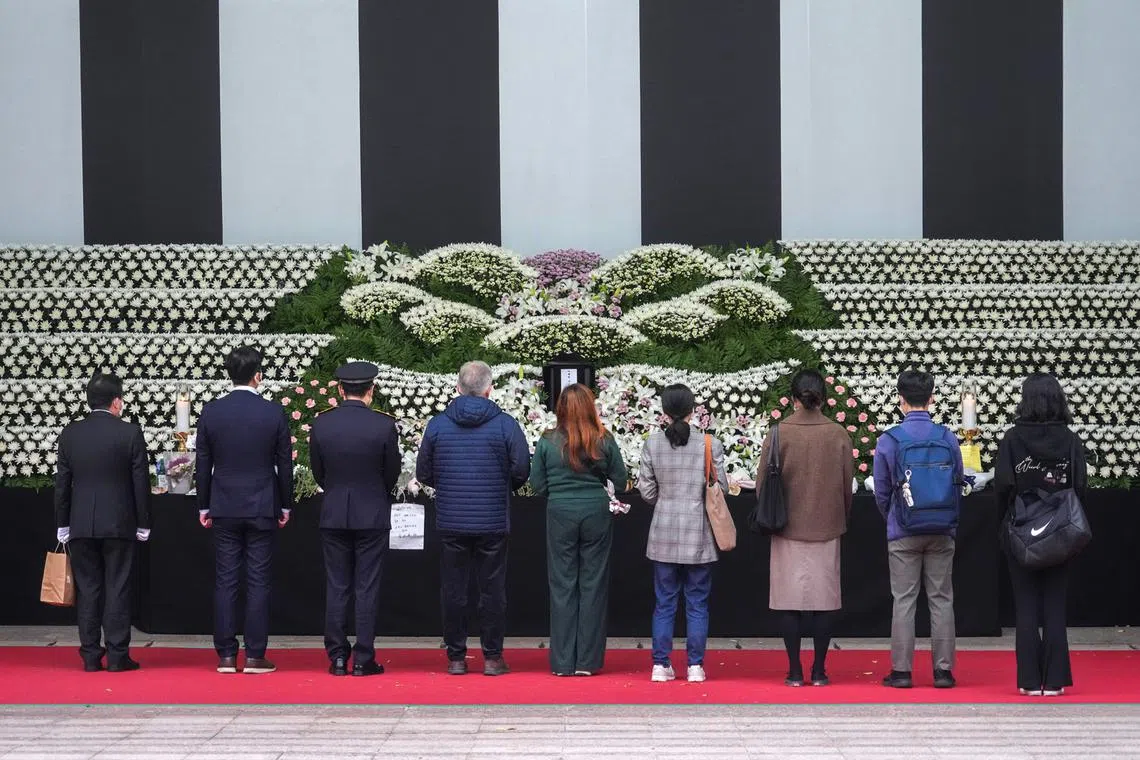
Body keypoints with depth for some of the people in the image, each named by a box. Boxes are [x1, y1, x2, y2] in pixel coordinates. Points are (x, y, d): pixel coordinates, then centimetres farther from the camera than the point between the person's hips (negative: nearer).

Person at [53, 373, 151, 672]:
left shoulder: (69, 434, 3)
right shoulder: (131, 433, -6)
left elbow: (62, 483, 6)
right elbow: (141, 482, -4)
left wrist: (62, 524, 12)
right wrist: (143, 524, 4)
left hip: (81, 524, 2)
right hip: (119, 524, -2)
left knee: (87, 589, 7)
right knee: (117, 588, 2)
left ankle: (90, 656, 7)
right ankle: (117, 655, 1)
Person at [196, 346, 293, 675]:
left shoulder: (210, 412, -2)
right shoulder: (274, 413, -6)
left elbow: (203, 464, 2)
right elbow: (284, 464, 0)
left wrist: (204, 506, 11)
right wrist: (285, 505, 11)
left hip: (224, 509, 1)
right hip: (262, 508, -1)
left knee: (225, 582, 4)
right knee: (258, 582, 2)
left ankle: (226, 656, 5)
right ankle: (255, 656, 2)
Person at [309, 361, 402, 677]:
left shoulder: (321, 423, -5)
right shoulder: (384, 425, -11)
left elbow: (317, 471, 5)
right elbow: (392, 472, -1)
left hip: (333, 516, 2)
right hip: (373, 516, -2)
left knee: (336, 589, 8)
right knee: (367, 589, 3)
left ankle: (337, 658, 8)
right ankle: (364, 660, 3)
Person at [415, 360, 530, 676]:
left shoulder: (437, 424, 0)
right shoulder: (505, 424, -6)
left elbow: (423, 473, 5)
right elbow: (522, 469, -7)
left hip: (450, 522, 1)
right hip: (493, 522, -1)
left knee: (453, 590, 8)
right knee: (492, 590, 6)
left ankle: (456, 657, 12)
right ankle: (492, 658, 9)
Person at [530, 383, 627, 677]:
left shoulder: (547, 442, -5)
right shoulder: (604, 441, -5)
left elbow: (538, 485, -1)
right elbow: (621, 480, 1)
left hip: (560, 515, 0)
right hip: (596, 513, 0)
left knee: (562, 586, 7)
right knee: (593, 585, 7)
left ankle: (563, 661, 8)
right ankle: (588, 661, 9)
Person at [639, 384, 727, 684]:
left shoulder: (652, 443, -4)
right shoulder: (710, 445, -8)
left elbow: (646, 490, 0)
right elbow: (721, 488, -3)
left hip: (664, 533, 1)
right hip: (699, 535, -1)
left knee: (664, 603, 9)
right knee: (697, 603, 7)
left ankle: (661, 665, 8)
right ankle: (695, 665, 7)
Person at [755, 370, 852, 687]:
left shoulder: (778, 434, -7)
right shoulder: (838, 434, -4)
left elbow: (762, 484, -1)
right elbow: (847, 485, 3)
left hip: (788, 530, -1)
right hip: (827, 530, 1)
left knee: (790, 602, 4)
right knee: (824, 600, 6)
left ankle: (795, 671, 5)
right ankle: (819, 670, 8)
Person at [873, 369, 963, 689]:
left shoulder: (889, 440, -7)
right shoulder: (948, 438, -3)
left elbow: (881, 491, 1)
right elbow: (958, 485, 4)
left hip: (903, 534, -1)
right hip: (942, 533, 1)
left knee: (904, 601, 4)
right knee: (941, 600, 7)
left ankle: (901, 671, 5)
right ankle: (943, 670, 8)